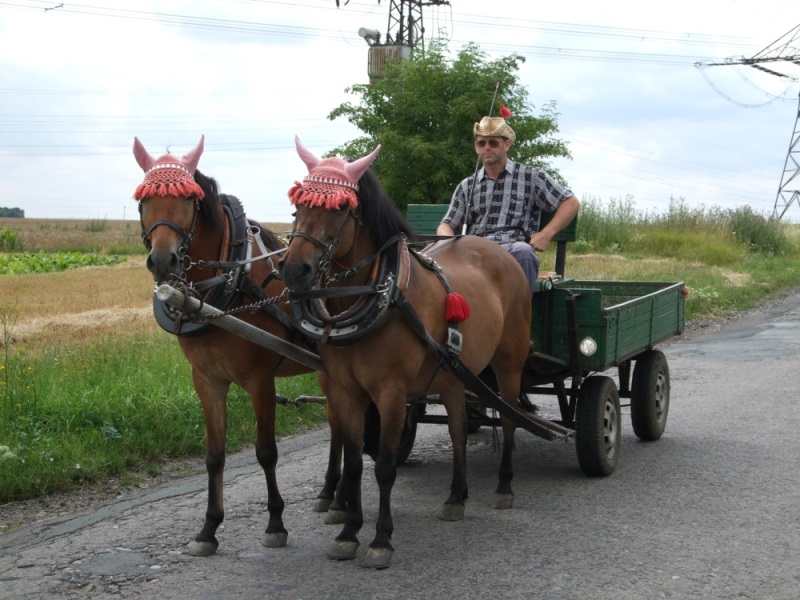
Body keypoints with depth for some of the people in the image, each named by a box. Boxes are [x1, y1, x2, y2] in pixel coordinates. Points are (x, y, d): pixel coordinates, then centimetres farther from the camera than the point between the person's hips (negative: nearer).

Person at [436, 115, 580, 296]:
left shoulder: (531, 177, 14)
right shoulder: (466, 187, 24)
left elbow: (571, 203, 13)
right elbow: (446, 225, 22)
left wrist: (547, 233, -2)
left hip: (514, 249, -2)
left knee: (523, 251, -39)